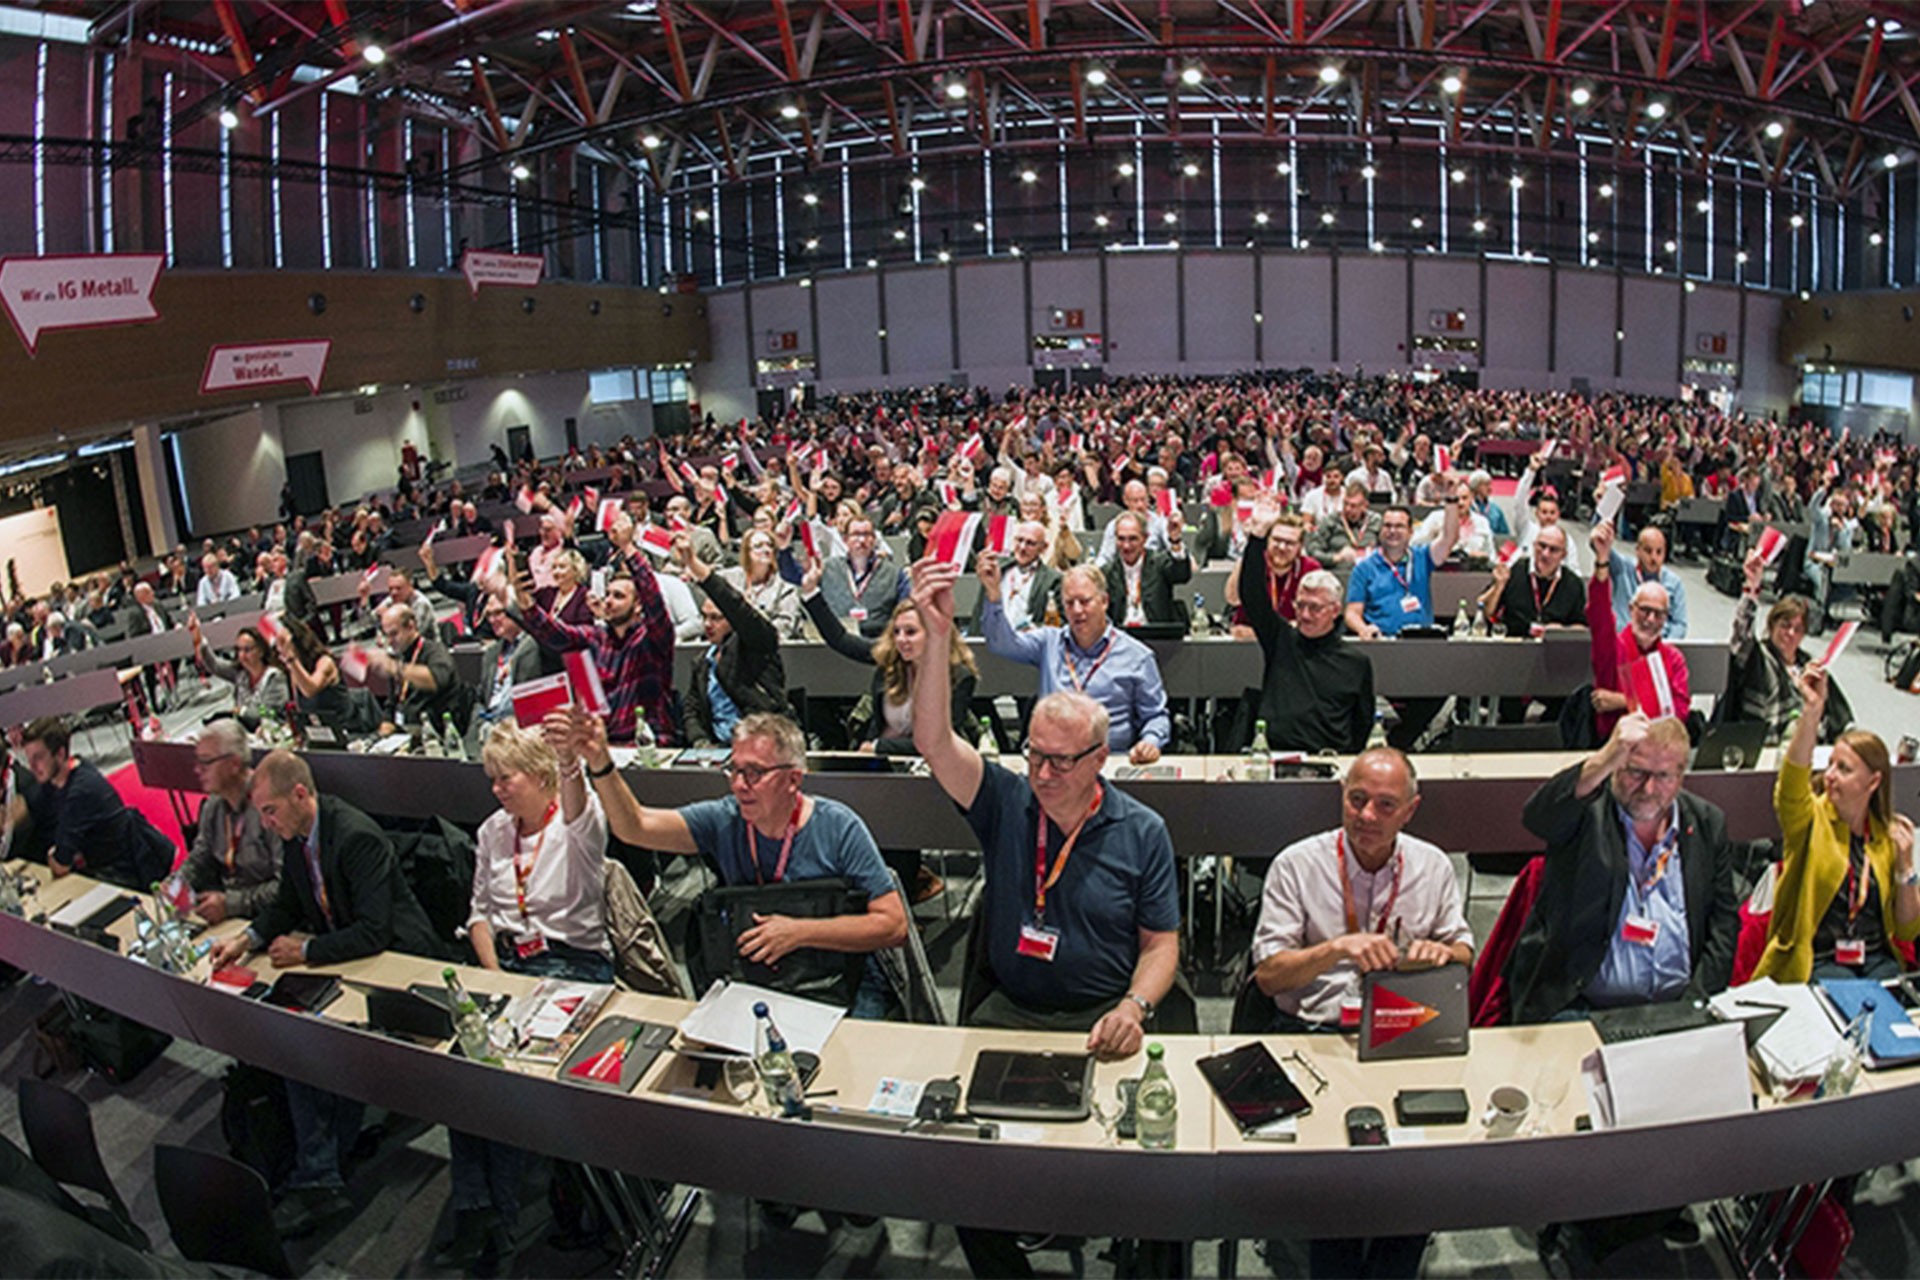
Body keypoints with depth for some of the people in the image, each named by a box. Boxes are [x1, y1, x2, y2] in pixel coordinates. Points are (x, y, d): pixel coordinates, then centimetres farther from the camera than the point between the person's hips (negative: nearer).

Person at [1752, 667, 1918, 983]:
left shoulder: (1889, 835, 9)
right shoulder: (1811, 819, -1)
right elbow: (1793, 781, -28)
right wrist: (1813, 709, -39)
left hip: (1878, 960, 3)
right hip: (1815, 963, -3)